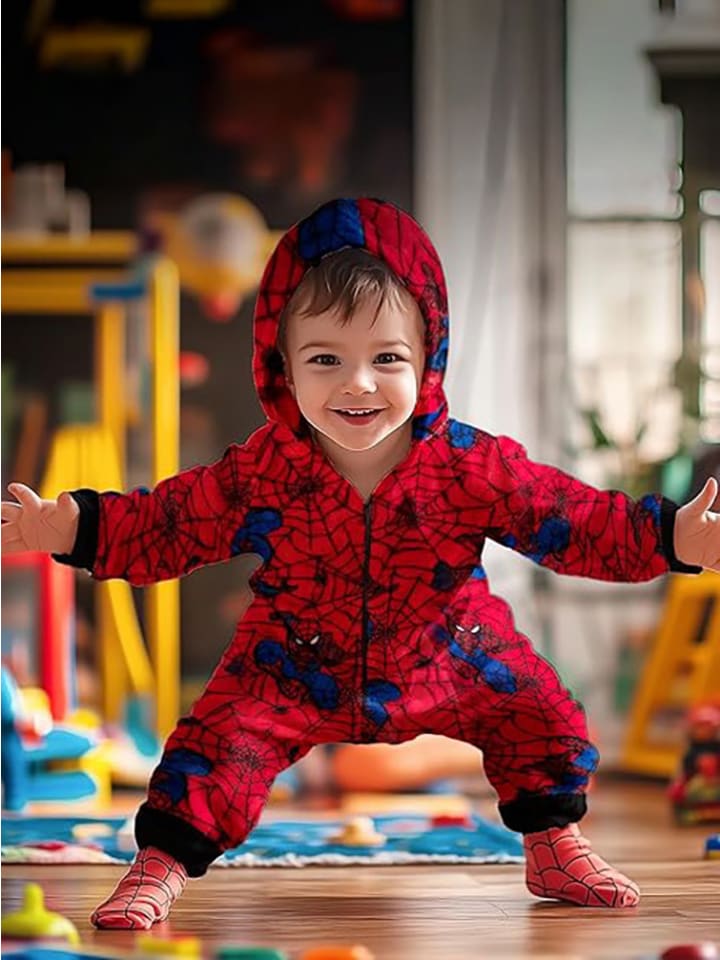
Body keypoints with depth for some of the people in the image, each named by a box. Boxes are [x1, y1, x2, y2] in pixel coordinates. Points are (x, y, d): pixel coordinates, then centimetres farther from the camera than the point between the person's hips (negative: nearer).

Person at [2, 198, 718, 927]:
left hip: (446, 660, 1)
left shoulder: (473, 467, -20)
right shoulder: (260, 473, -19)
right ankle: (160, 866, -1)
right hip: (299, 670, -1)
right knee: (221, 735, -17)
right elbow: (163, 525, -11)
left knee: (542, 715, -2)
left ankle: (554, 850, 21)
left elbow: (575, 520, -17)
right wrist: (68, 525, -24)